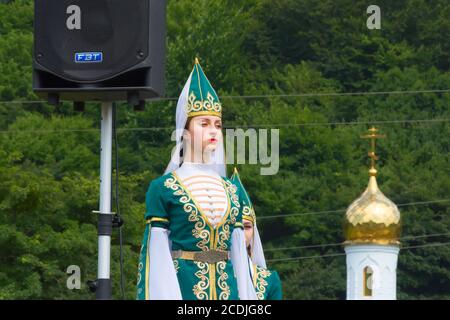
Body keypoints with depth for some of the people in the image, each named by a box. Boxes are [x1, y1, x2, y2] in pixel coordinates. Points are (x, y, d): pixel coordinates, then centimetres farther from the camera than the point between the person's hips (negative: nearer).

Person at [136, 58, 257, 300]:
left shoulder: (231, 191, 16)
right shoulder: (163, 188, 1)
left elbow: (239, 254, 16)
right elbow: (156, 255, -2)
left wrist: (246, 296, 9)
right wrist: (164, 295, -10)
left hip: (227, 289, 5)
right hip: (181, 287, -5)